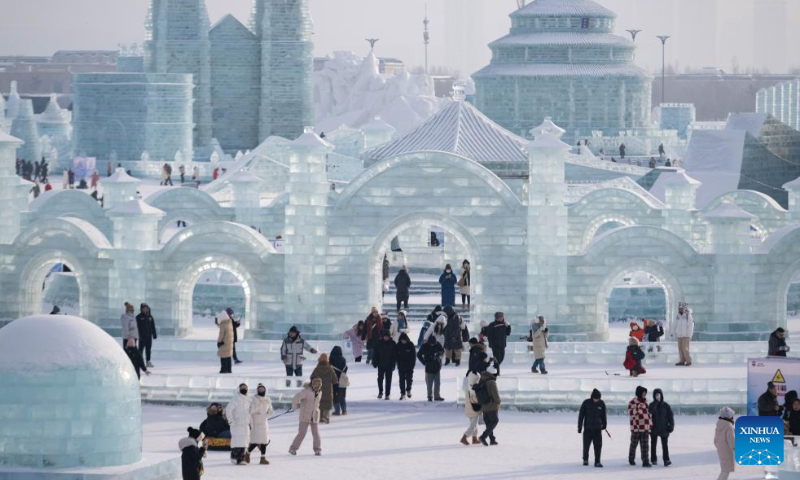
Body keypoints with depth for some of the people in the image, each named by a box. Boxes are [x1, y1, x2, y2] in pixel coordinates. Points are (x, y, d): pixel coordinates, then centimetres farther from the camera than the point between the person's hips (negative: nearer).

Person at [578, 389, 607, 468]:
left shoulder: (601, 403, -1)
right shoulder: (586, 403, -8)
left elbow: (604, 415, 12)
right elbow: (581, 415, -5)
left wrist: (604, 425, 20)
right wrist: (579, 427, -5)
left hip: (597, 429, 1)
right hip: (588, 428, -1)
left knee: (598, 446, -7)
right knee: (586, 445, 7)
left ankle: (597, 462, -4)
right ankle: (585, 460, 29)